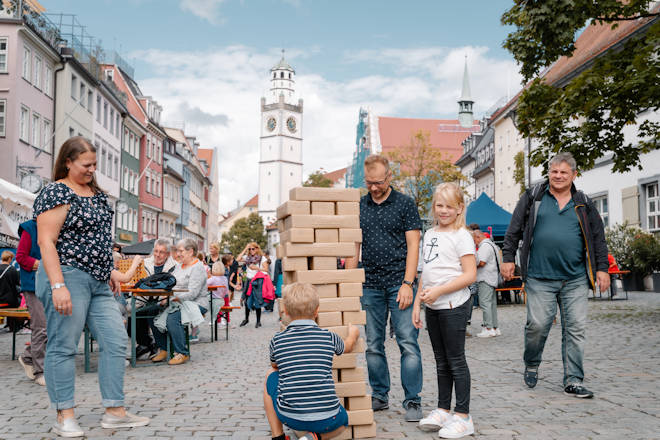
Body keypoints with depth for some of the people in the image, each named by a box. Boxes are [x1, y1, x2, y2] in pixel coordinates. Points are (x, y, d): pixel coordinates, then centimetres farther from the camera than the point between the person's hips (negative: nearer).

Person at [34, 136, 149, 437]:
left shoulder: (97, 193, 16)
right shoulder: (56, 193, -9)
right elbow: (46, 241, -16)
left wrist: (109, 269, 19)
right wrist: (58, 286, -23)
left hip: (98, 282, 8)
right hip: (67, 277, -8)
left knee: (115, 341, 5)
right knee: (63, 346, -1)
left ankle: (115, 412, 11)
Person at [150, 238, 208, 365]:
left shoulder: (198, 268, -11)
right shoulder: (179, 265, 19)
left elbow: (192, 294, -20)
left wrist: (170, 298, -23)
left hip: (195, 304, -8)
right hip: (178, 303, 8)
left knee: (172, 319, -31)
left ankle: (182, 353, -20)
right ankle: (162, 349, -1)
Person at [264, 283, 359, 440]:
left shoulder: (277, 340, -1)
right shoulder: (329, 337, -1)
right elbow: (347, 346, 24)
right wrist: (353, 334, 47)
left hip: (290, 417, 0)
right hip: (327, 420, 1)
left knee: (271, 375, 25)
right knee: (342, 419, 36)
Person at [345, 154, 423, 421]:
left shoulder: (405, 204, 1)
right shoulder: (358, 207, 11)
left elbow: (413, 245, -3)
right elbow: (353, 247, 13)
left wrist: (407, 284, -11)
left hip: (399, 285, -4)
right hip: (370, 286, 4)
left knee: (408, 343, -5)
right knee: (373, 345, 9)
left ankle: (412, 401, 3)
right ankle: (379, 396, 21)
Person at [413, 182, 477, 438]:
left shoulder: (461, 236, -9)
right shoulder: (430, 234, 13)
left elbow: (470, 275, -15)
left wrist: (438, 291, -22)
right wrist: (417, 304, 13)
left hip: (453, 306, -7)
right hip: (433, 307, 7)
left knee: (456, 360, -1)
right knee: (441, 361, 14)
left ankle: (463, 417, 8)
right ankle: (443, 410, 24)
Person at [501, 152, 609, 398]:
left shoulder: (583, 204, 12)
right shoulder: (533, 197, 7)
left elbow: (598, 238, 15)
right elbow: (514, 230, 8)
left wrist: (601, 269, 8)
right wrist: (508, 258, 2)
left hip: (575, 279, 2)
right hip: (539, 278, -2)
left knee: (576, 329, 0)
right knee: (538, 324, -5)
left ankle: (573, 381, 9)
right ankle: (531, 365, 22)